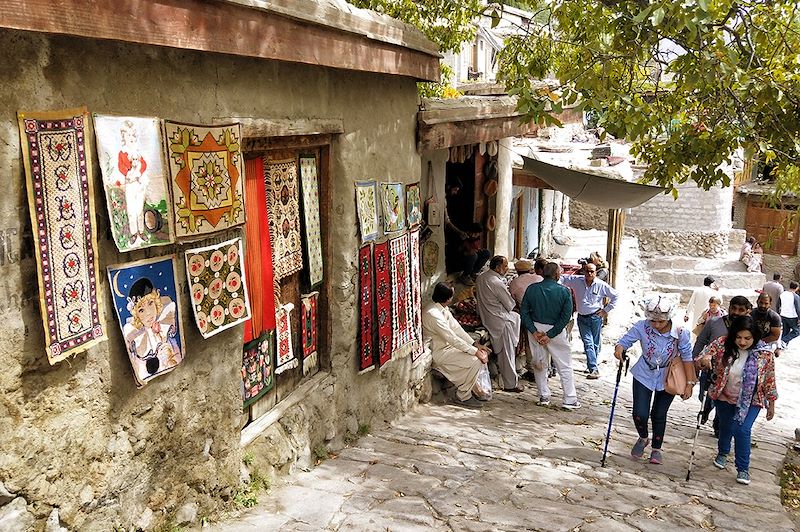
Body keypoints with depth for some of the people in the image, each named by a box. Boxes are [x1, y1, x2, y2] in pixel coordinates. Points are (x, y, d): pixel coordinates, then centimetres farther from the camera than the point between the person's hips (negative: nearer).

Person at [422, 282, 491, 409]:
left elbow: (456, 328, 7)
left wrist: (475, 344, -1)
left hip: (448, 346, 10)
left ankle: (475, 388, 12)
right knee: (475, 360, -21)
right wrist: (475, 351, -23)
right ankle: (462, 396, -6)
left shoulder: (443, 309, 4)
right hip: (438, 353, -10)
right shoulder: (433, 314, -28)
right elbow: (452, 339, -28)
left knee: (483, 354, 2)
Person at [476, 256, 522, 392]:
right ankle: (511, 384, 12)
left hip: (485, 318, 9)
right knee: (508, 353, 2)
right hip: (501, 321, -9)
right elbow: (510, 304, -17)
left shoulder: (480, 278, 4)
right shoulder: (497, 283, -24)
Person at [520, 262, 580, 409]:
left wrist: (534, 332, -8)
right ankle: (569, 400, 10)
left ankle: (544, 396, 21)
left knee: (539, 364, 16)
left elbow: (524, 312, -6)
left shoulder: (532, 289, -4)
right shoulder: (563, 291, -10)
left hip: (536, 328, 3)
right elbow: (566, 315, -14)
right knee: (565, 366, 8)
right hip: (556, 329, -3)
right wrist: (550, 335, -13)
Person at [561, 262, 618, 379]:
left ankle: (592, 365, 24)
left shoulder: (601, 285, -5)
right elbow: (563, 278, 7)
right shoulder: (577, 281, -2)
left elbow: (615, 296, 4)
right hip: (582, 318, 1)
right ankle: (594, 369, -13)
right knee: (588, 343, -8)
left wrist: (606, 310, 1)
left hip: (596, 317, 0)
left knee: (595, 343, 8)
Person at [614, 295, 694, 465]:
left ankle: (656, 449, 35)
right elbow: (625, 340, -15)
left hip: (667, 379, 0)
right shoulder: (642, 327, -23)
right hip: (644, 375, 0)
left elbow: (687, 358, -13)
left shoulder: (680, 333, -23)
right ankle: (643, 439, 29)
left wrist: (689, 383, -13)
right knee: (640, 414, -5)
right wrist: (619, 348, -39)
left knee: (659, 415, 11)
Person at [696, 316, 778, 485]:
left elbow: (769, 380, -6)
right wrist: (705, 360, -41)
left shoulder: (765, 354, -17)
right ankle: (723, 453, 47)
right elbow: (702, 357, -15)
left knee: (743, 430, -12)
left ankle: (743, 468, 5)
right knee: (726, 427, 18)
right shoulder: (722, 344, -18)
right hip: (724, 398, 2)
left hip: (750, 401, -2)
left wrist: (771, 404, 2)